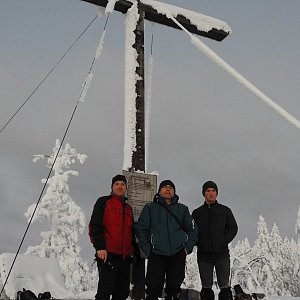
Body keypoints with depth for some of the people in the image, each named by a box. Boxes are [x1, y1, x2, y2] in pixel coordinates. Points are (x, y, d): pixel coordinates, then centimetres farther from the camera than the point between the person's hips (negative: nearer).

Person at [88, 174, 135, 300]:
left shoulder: (128, 208, 22)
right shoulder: (104, 202, 3)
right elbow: (95, 226, -7)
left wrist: (133, 250, 17)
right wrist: (100, 247, -17)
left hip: (125, 257, 7)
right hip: (107, 254, -7)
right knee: (105, 290, -12)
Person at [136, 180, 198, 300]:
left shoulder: (182, 209, 16)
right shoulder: (150, 208, 11)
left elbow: (192, 230, 16)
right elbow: (141, 229, 6)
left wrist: (188, 247, 3)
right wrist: (147, 249, -4)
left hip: (178, 254, 2)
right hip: (156, 254, -2)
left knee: (174, 288, 5)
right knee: (153, 288, -7)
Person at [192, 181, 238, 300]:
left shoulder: (225, 210, 8)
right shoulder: (197, 213, 9)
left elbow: (233, 228, 6)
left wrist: (224, 241, -7)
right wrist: (198, 243, -7)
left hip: (222, 254, -1)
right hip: (204, 254, 1)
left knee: (224, 285, -1)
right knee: (206, 287, 6)